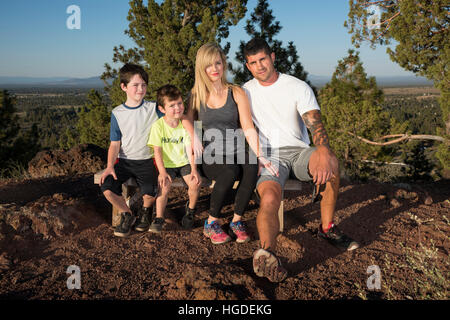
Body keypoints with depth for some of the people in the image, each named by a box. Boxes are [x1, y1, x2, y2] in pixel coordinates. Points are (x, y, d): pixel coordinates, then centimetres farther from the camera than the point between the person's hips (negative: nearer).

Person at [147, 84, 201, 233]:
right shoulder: (158, 126, -13)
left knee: (195, 183, -19)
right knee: (164, 187, -25)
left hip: (184, 162, 2)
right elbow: (157, 151, -11)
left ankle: (190, 209, 10)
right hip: (166, 164, -2)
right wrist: (162, 172, -19)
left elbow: (189, 148, -6)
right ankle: (159, 218, -7)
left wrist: (194, 169, -15)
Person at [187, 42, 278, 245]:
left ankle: (237, 221, -13)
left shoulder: (236, 93, 7)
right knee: (230, 171, -34)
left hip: (235, 154, 1)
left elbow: (248, 128, -1)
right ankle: (211, 223, -13)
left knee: (252, 167, -33)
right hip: (209, 158, -1)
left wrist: (260, 156, -16)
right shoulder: (196, 95, 9)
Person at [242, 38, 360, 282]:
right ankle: (266, 252, -56)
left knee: (331, 162, -33)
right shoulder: (245, 92, 11)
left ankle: (327, 228, -16)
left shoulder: (298, 87, 1)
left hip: (298, 152, 0)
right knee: (269, 198, -33)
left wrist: (323, 154, -36)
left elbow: (315, 123, -13)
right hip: (268, 156, 0)